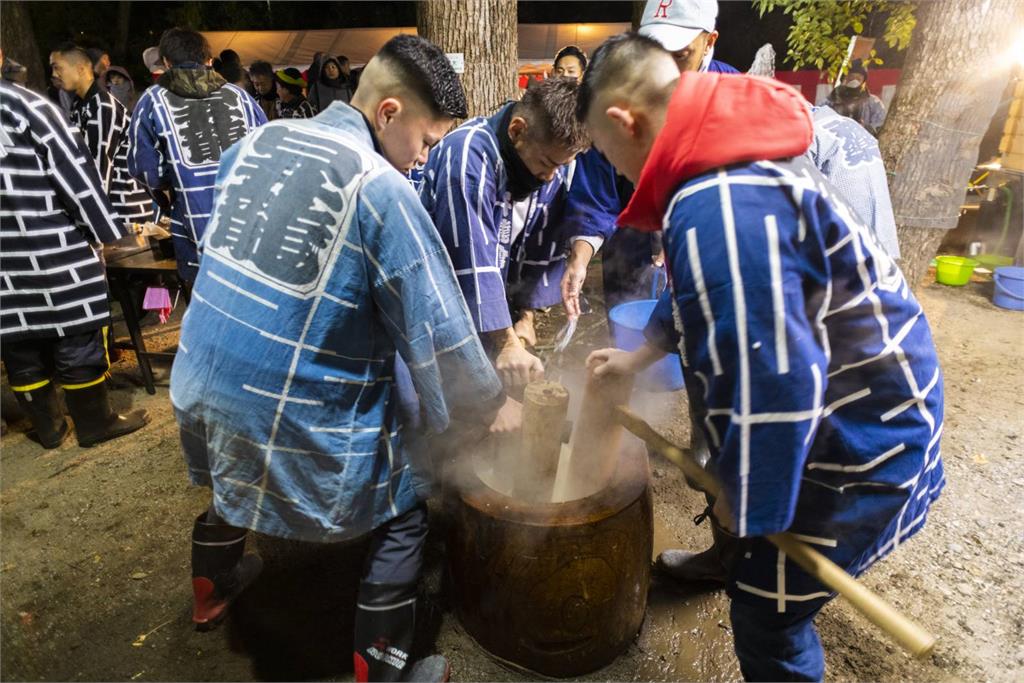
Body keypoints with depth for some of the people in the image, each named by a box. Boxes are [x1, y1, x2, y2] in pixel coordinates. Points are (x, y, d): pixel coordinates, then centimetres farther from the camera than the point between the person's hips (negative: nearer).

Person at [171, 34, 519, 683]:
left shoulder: (259, 140, 4)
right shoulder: (381, 188, -18)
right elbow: (435, 324, -16)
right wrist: (492, 403, -2)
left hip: (201, 380, 8)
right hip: (300, 410, -7)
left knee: (232, 475, 35)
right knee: (404, 515, 12)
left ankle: (213, 588, 63)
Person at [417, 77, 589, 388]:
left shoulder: (553, 159, -3)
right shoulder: (467, 153, -25)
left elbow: (543, 248, 2)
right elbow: (473, 259, -31)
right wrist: (506, 343, -33)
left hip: (496, 307, 6)